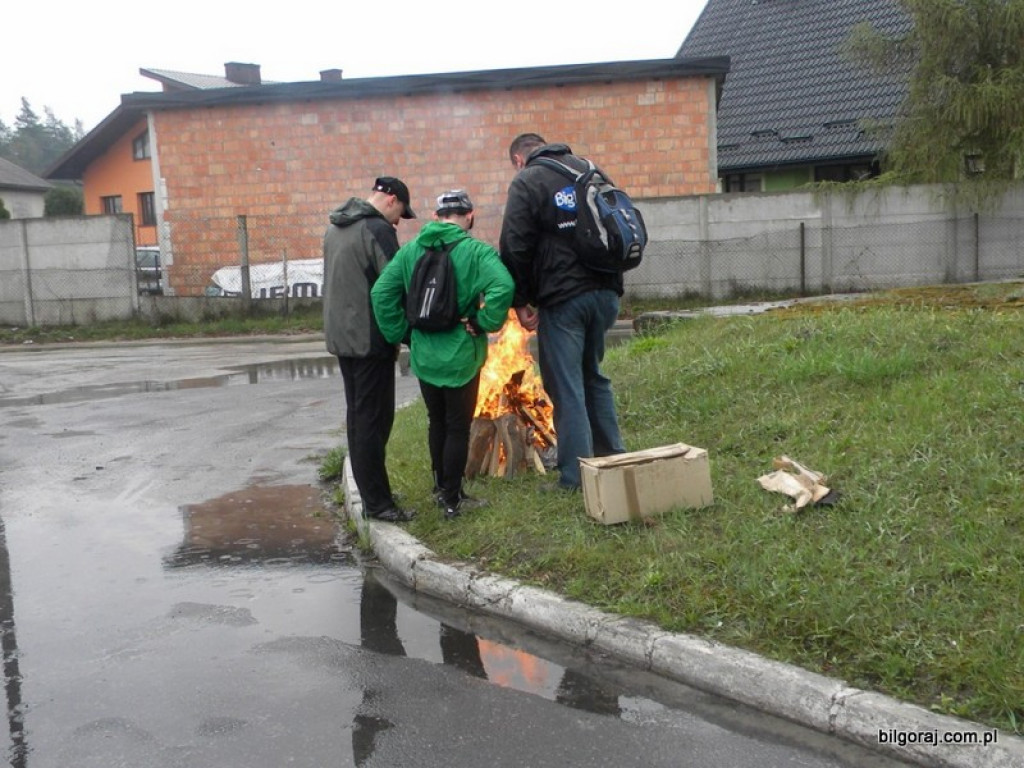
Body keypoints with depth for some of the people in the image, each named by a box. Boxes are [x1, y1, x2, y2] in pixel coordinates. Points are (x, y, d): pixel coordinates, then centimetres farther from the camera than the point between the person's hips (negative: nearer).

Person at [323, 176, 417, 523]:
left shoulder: (336, 227, 14)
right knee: (374, 419, -4)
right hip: (371, 339, -9)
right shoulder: (378, 229, -14)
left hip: (341, 336, 9)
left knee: (358, 415, 14)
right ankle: (377, 502, 1)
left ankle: (370, 493, 22)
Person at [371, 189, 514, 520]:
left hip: (424, 355, 4)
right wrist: (483, 323, -16)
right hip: (460, 356, -4)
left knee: (437, 421, 21)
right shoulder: (476, 251, -13)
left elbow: (381, 293, -4)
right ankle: (452, 500, 16)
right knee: (458, 427, 9)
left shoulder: (410, 250, 1)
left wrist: (401, 334, 1)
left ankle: (441, 488, 34)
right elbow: (502, 287, -30)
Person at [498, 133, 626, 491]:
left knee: (566, 387, 1)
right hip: (605, 292, 6)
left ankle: (575, 478, 6)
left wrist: (520, 300, -1)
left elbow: (515, 247, -10)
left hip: (563, 297, -6)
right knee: (594, 376, 21)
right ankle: (614, 459, 26)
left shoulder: (526, 182, -3)